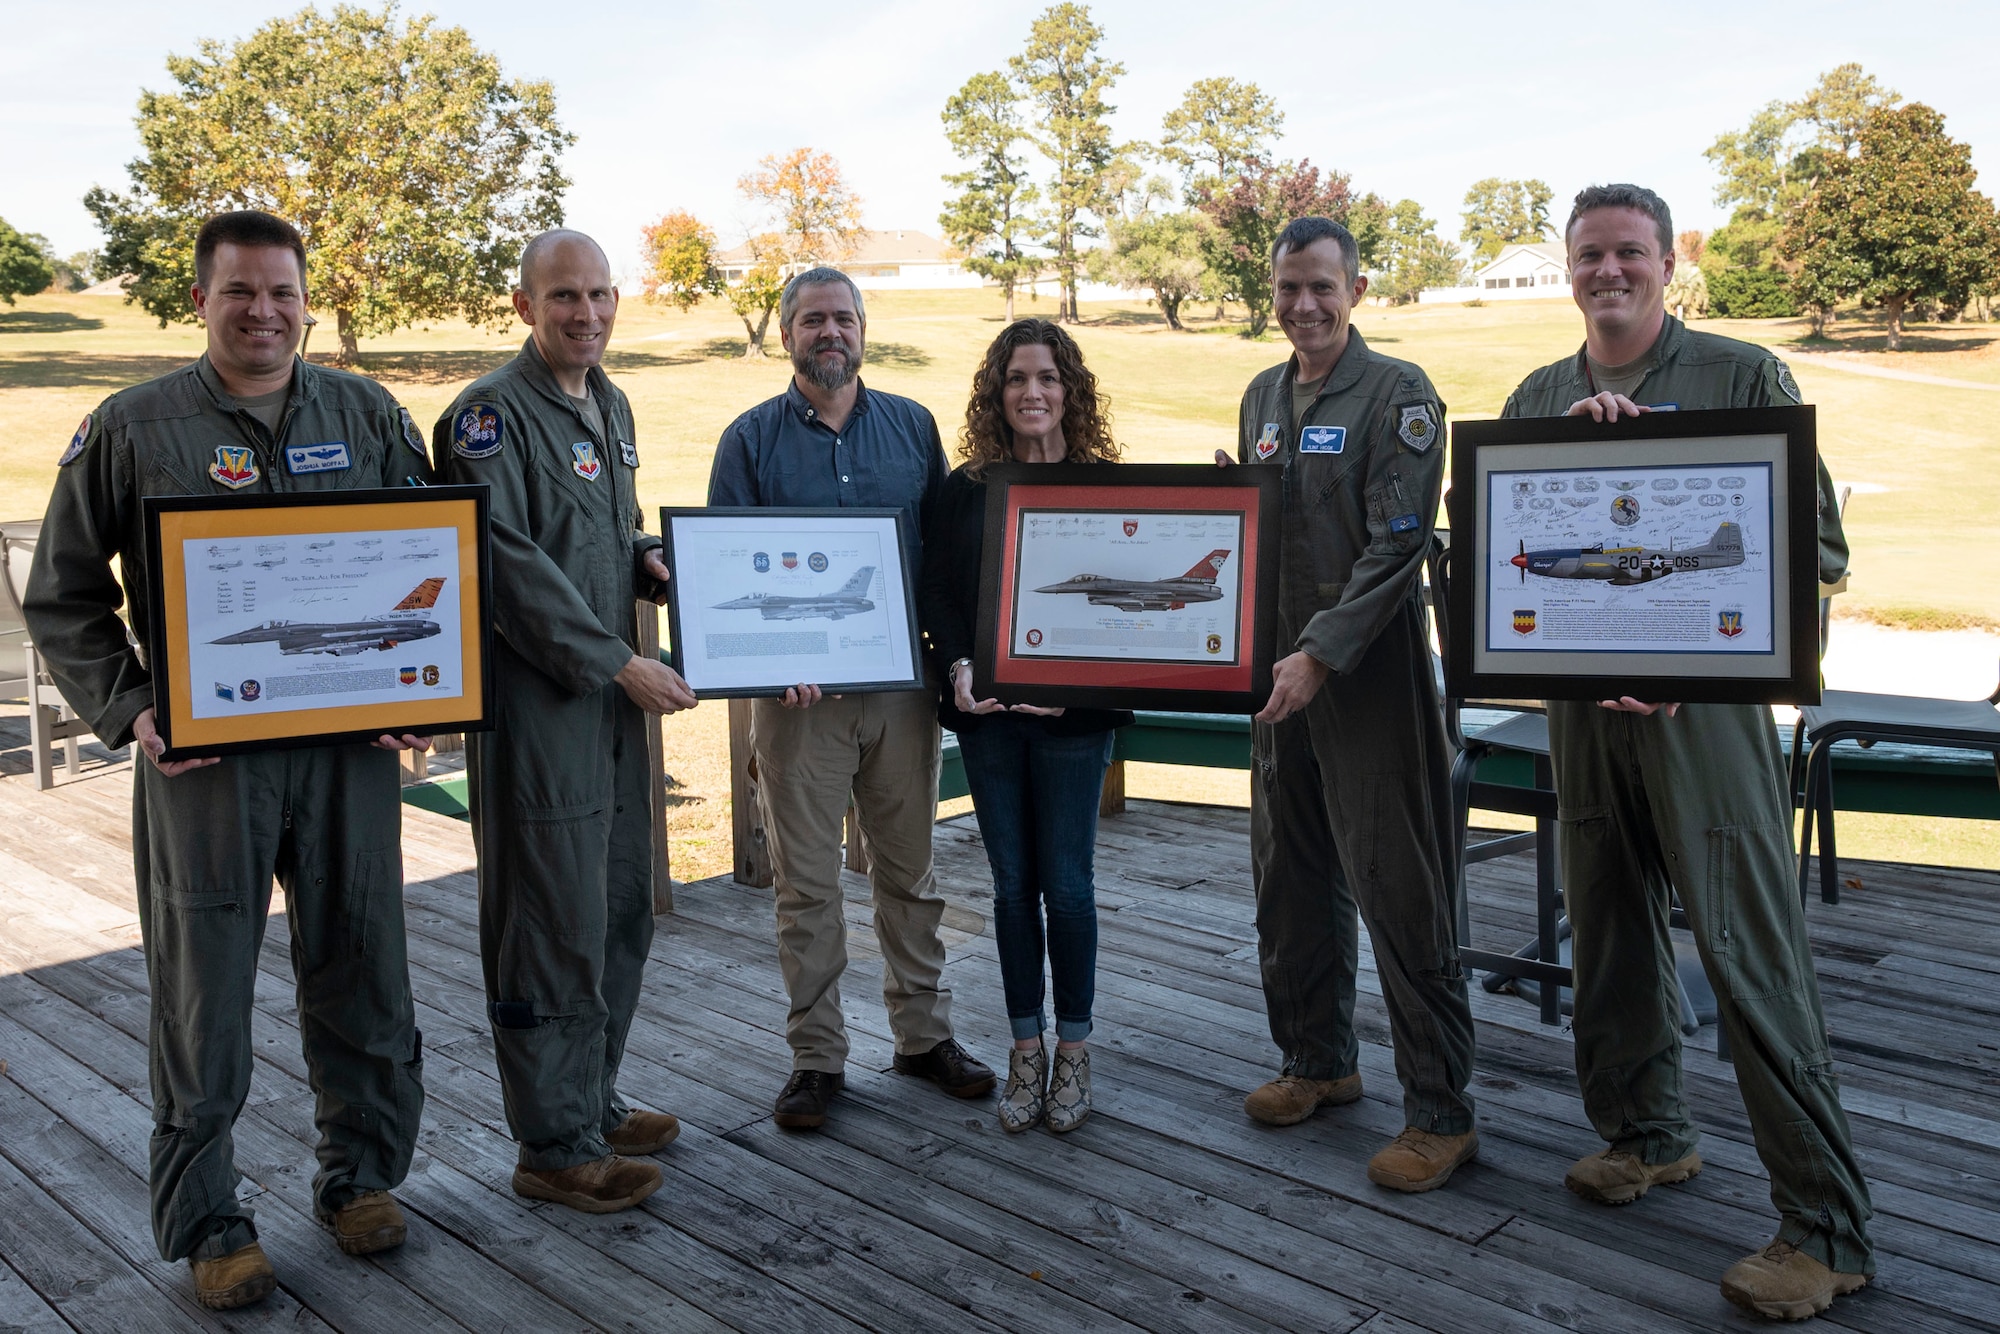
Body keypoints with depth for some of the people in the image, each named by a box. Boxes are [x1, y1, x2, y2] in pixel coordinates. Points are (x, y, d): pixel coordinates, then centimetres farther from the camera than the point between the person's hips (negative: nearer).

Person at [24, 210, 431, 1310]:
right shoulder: (131, 428, 1)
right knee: (203, 991, 6)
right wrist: (129, 710, -8)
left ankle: (360, 1176, 31)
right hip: (202, 756, -2)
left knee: (362, 973, 12)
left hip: (353, 748, 2)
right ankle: (204, 1222, 23)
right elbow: (61, 598, 5)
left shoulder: (368, 416, 7)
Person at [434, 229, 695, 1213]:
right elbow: (512, 564, -19)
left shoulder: (609, 405, 16)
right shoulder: (492, 413, -12)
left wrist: (647, 563, 4)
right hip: (538, 699, -9)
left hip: (615, 692, 9)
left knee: (623, 912, 16)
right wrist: (622, 664, -19)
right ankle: (554, 1145, 13)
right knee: (554, 925, -1)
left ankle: (592, 1102, 32)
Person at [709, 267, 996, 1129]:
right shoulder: (751, 438, 2)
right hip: (798, 693, -2)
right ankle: (816, 1057, 16)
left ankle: (923, 1034, 26)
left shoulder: (913, 427, 8)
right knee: (806, 883, 4)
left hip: (902, 683, 2)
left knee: (909, 869, 12)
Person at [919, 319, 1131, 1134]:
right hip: (987, 712, 2)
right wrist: (958, 668, -12)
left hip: (1073, 714, -2)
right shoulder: (965, 490, 6)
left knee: (1066, 883, 2)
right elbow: (936, 594, 4)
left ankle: (1073, 1051, 19)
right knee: (1012, 884, 9)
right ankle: (1026, 1050, 22)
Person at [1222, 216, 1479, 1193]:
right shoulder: (1263, 397, 15)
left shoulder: (1397, 393, -7)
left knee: (1398, 891, -4)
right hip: (1280, 665, 7)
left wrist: (1322, 654, -21)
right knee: (1291, 882, 14)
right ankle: (1318, 1061, 31)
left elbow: (1397, 546, -15)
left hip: (1369, 672, -7)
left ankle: (1440, 1112, 7)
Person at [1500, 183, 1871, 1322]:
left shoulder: (1745, 376, -1)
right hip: (1581, 699, 5)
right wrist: (1572, 440, -10)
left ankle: (1827, 1228, 5)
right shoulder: (1538, 399, 13)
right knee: (1613, 931, 14)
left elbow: (1819, 548, -4)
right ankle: (1649, 1134, 33)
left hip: (1707, 702, -5)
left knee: (1753, 957, -6)